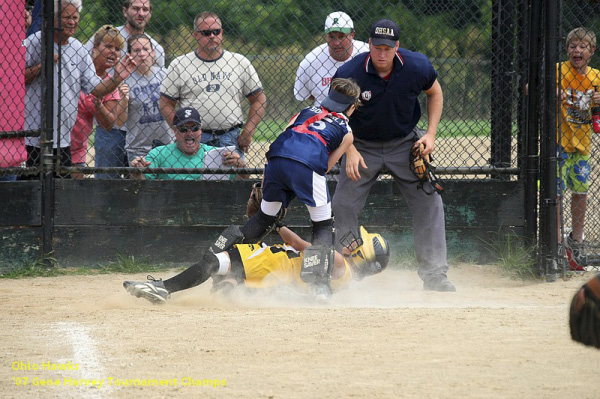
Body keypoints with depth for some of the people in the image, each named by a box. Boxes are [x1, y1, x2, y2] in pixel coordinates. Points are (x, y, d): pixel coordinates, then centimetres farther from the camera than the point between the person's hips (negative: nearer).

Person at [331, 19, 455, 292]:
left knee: (429, 202, -6)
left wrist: (431, 133, -6)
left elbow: (434, 93, 4)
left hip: (404, 144, 1)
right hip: (362, 147, -1)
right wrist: (350, 150, -26)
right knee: (343, 206, -7)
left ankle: (434, 275, 0)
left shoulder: (417, 66, -17)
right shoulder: (349, 74, -23)